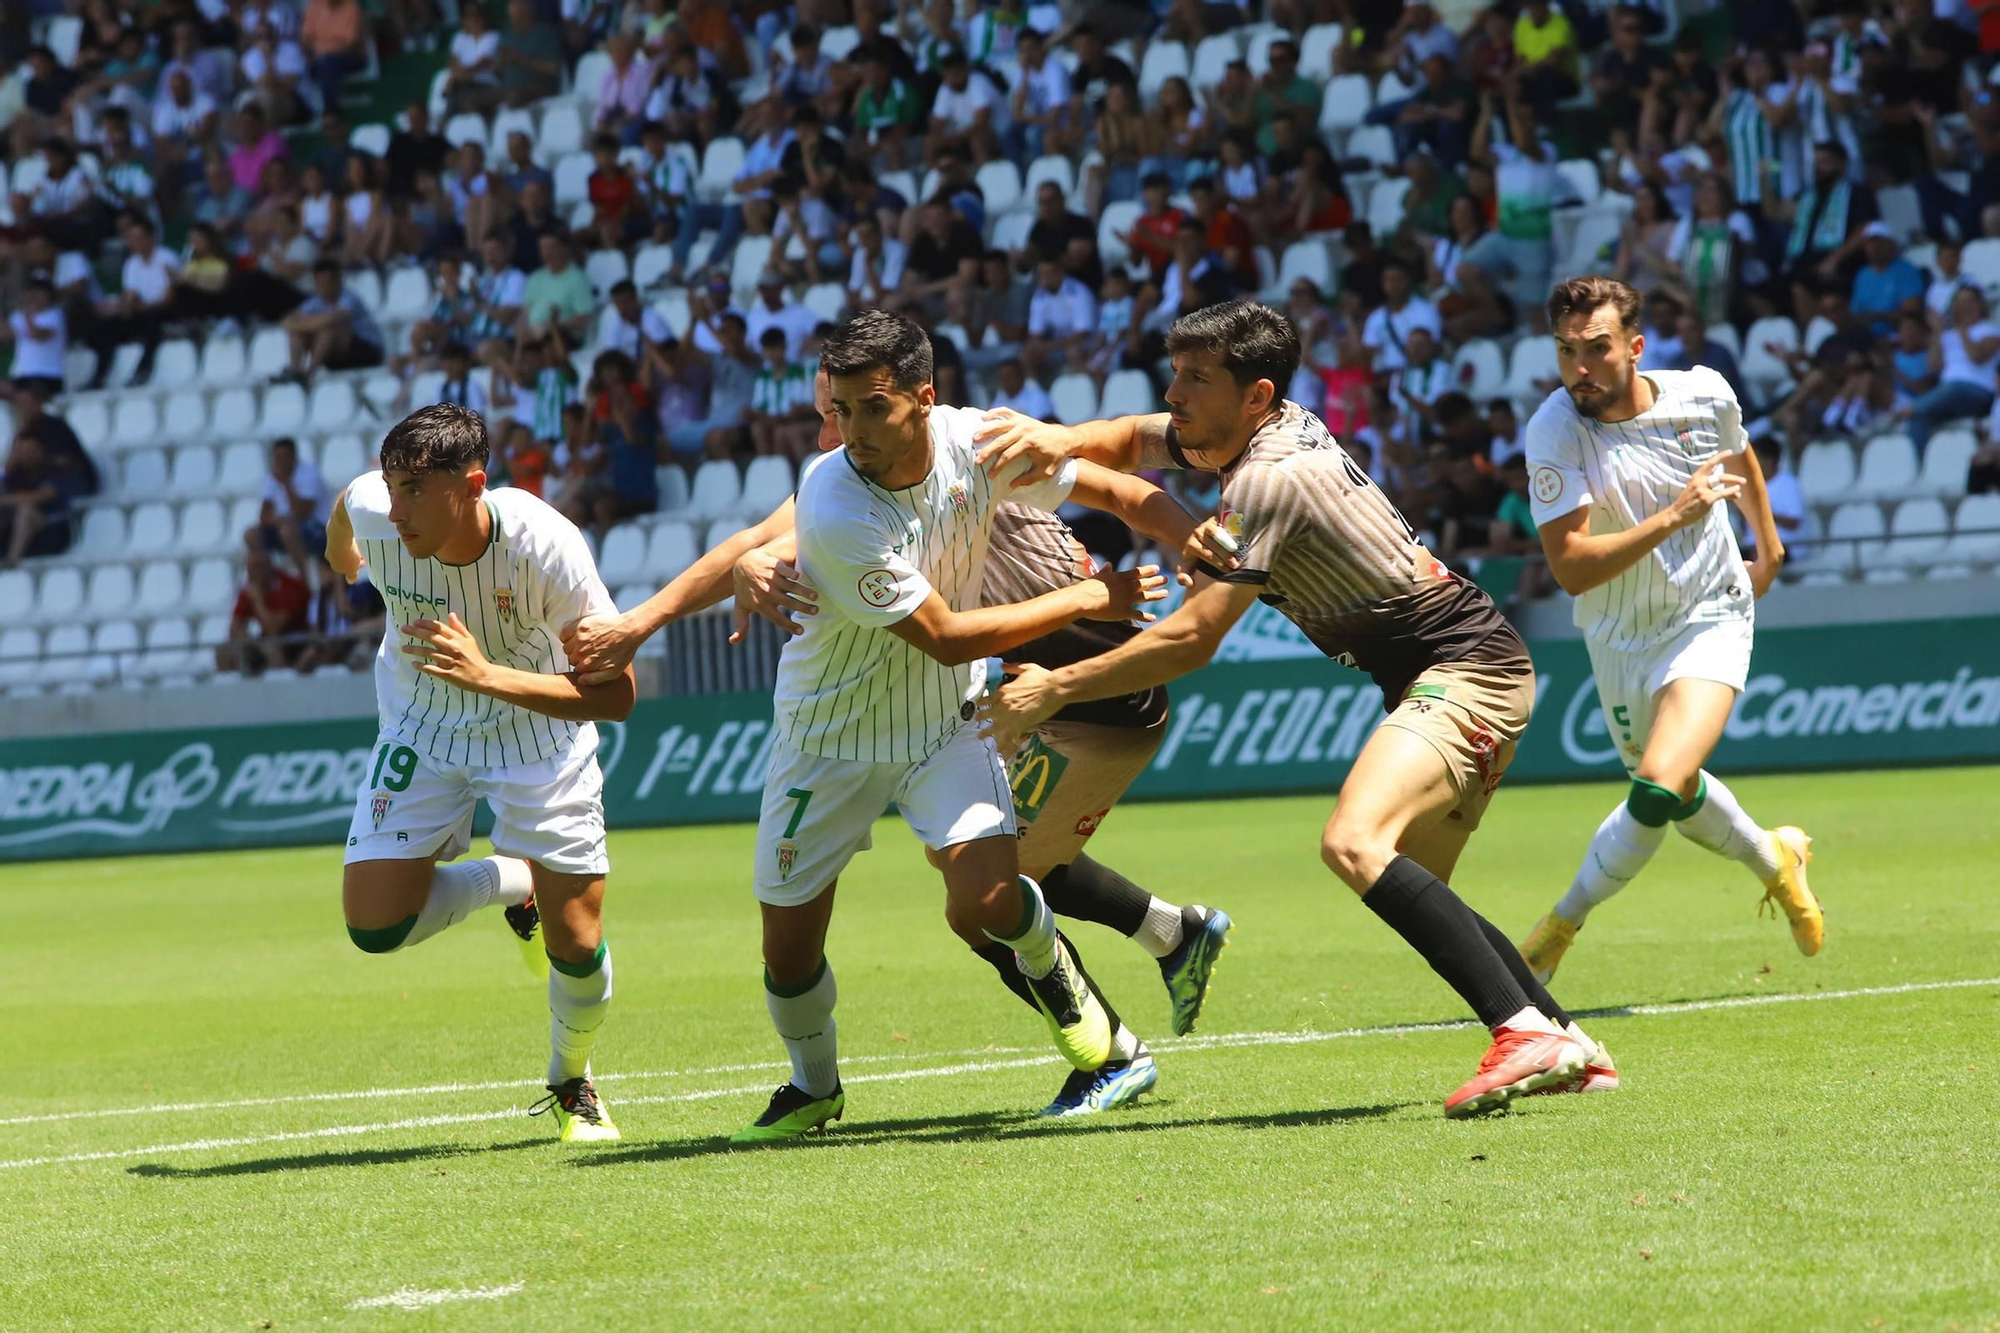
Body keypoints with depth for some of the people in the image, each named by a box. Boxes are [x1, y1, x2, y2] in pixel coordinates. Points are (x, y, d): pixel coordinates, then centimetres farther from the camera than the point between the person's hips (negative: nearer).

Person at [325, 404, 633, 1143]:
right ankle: (511, 883, 19)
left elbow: (616, 693, -33)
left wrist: (487, 675, -45)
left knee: (577, 947, -5)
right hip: (422, 731, 2)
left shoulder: (544, 546, -34)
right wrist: (340, 552, 25)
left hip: (538, 729, -2)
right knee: (375, 925, -13)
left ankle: (572, 1083, 29)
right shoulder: (373, 513, -27)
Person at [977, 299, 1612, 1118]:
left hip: (1462, 668, -11)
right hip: (1456, 676, 11)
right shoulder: (1260, 431, 7)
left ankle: (1526, 1033, -35)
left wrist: (1054, 689, -17)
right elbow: (1134, 440, 24)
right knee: (1415, 903, 14)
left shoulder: (1270, 478, -21)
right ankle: (1572, 1049, 17)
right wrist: (1059, 440, 0)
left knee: (1355, 843, -29)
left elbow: (1190, 640, -23)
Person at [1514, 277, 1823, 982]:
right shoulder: (1555, 430, -22)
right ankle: (1776, 858, 49)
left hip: (1711, 615, -1)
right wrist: (1675, 514, -36)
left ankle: (1559, 929, -5)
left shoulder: (1704, 394, -14)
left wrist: (1768, 546, 26)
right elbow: (1572, 569, -29)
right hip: (1619, 636, 1)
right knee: (1678, 798, 18)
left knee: (1662, 784, -22)